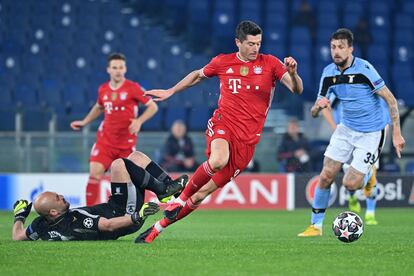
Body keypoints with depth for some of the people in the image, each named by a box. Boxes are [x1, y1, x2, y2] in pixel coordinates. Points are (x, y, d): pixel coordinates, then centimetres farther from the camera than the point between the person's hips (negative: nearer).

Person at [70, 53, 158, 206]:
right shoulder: (103, 89, 5)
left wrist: (139, 121, -19)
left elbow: (153, 106, -6)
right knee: (95, 173, -12)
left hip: (127, 144, -2)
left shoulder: (133, 88, -7)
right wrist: (84, 122, 21)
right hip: (105, 141, 2)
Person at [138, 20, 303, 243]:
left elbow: (297, 89, -6)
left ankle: (156, 229, 13)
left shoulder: (270, 63, 2)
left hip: (247, 140, 1)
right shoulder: (222, 62, 6)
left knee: (203, 192, 1)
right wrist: (171, 91, 28)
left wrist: (292, 74, -26)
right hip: (222, 124, -1)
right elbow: (198, 75, 26)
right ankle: (181, 197, -14)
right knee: (218, 160, -38)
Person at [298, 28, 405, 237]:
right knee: (326, 177, -3)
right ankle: (316, 225, 10)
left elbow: (390, 99, -15)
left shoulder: (364, 69, -21)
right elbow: (314, 113, 1)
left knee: (350, 184, -11)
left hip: (371, 133, -5)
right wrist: (318, 106, -25)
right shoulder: (328, 73, -3)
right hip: (346, 129, 5)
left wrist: (396, 133, -17)